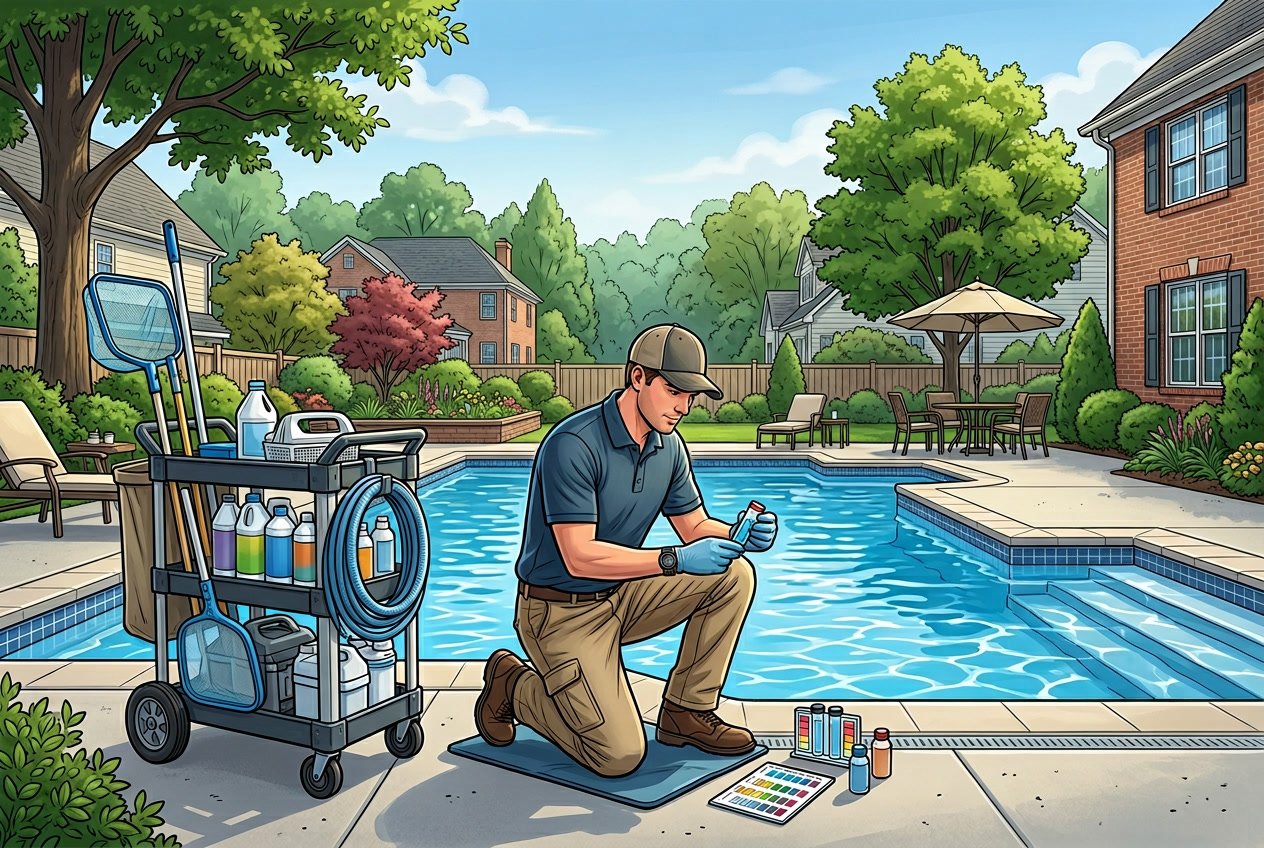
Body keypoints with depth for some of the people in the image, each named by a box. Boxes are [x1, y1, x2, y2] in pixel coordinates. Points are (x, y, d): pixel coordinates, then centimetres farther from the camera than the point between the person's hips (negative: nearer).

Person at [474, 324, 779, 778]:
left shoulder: (668, 446, 0)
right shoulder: (573, 444, -25)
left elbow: (696, 526, 8)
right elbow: (580, 557, -27)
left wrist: (741, 536, -14)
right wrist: (675, 559, -30)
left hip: (623, 596, 8)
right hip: (563, 610, -7)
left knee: (734, 574, -9)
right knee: (619, 755, -16)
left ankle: (686, 711, 4)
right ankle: (512, 685, 9)